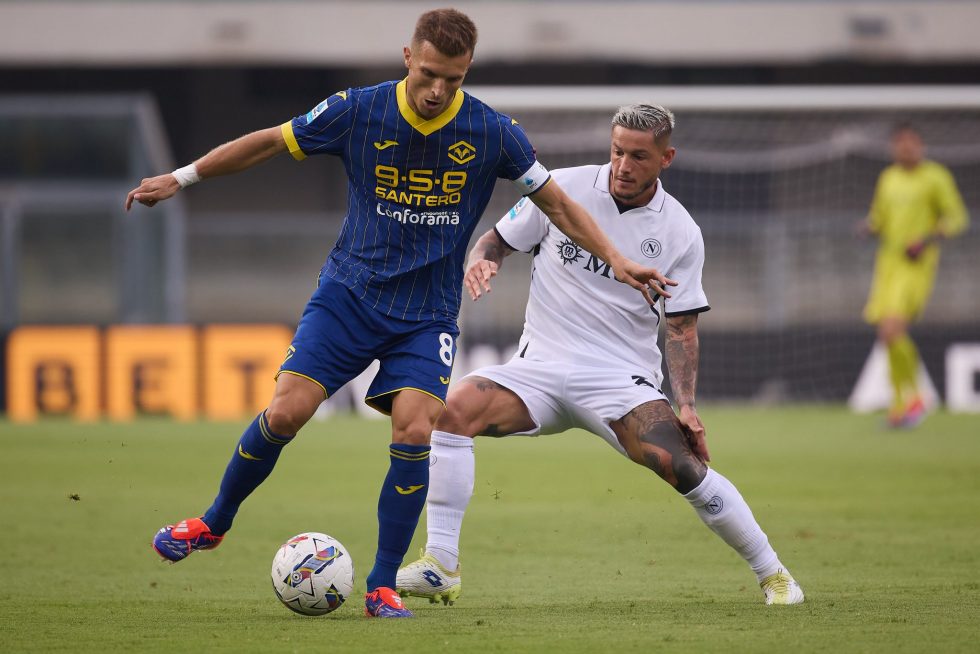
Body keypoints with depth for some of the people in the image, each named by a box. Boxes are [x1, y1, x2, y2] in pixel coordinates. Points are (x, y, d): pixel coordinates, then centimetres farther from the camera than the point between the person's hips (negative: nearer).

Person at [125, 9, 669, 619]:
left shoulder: (494, 134, -9)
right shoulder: (358, 112, -9)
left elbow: (556, 202, 3)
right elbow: (269, 142, 3)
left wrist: (616, 259, -6)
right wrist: (181, 178, 5)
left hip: (427, 312, 0)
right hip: (349, 292, 0)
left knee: (414, 433, -17)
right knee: (285, 412, -13)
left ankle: (383, 586, -4)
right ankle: (214, 523, 13)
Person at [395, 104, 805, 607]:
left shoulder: (679, 233, 0)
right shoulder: (563, 188, 0)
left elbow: (681, 326, 4)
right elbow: (498, 240, 10)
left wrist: (686, 405, -8)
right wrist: (480, 261, -14)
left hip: (622, 377, -2)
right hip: (541, 366, 2)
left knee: (682, 465, -24)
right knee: (454, 409, -25)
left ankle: (772, 574, -4)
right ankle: (441, 568, -20)